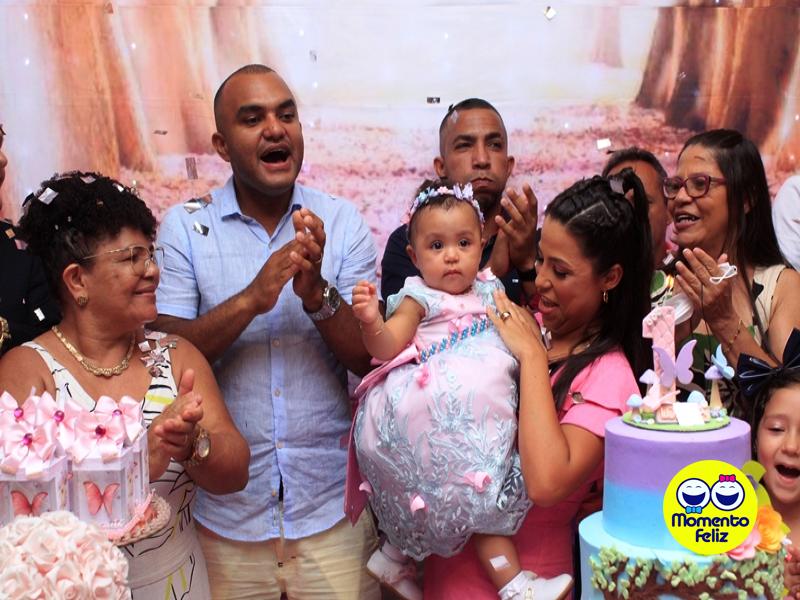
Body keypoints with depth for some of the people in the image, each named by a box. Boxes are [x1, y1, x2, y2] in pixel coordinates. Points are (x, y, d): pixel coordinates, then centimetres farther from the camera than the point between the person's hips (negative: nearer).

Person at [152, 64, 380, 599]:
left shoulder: (342, 222, -2)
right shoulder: (184, 227, -3)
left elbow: (371, 359, -6)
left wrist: (317, 293, -24)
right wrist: (251, 299, -25)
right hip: (224, 511, 0)